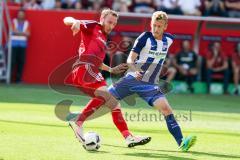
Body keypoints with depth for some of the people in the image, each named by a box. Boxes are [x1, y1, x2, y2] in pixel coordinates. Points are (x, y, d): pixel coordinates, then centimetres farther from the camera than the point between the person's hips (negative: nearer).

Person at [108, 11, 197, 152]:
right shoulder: (145, 37, -10)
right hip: (133, 79, -2)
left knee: (166, 108, -18)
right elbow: (130, 59, -15)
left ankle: (181, 142, -23)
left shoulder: (169, 39, 2)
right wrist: (135, 70, -34)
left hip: (150, 84, 2)